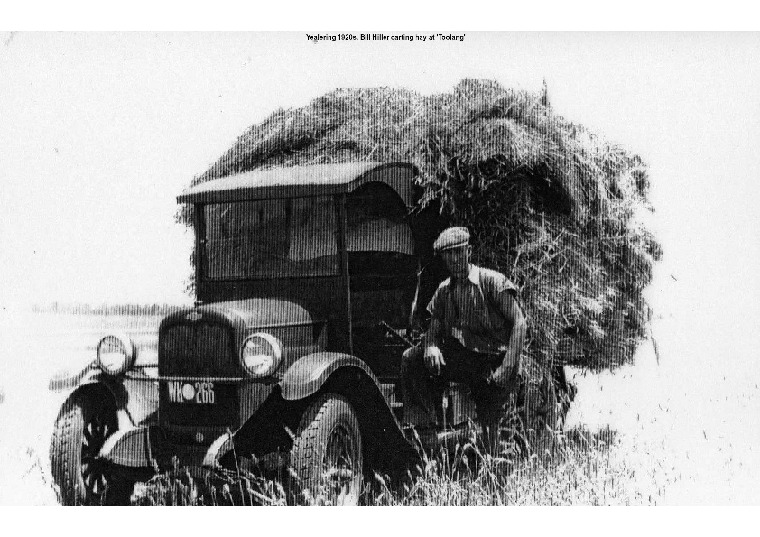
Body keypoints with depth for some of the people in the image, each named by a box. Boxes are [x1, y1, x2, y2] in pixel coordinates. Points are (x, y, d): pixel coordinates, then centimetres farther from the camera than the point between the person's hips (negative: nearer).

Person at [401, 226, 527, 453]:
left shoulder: (492, 281, -6)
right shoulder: (444, 290, 11)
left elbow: (519, 322, -12)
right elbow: (433, 330, 10)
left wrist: (507, 367, -21)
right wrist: (431, 347, -16)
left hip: (494, 359, -4)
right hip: (460, 356, 5)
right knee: (411, 359, -16)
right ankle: (426, 433, -15)